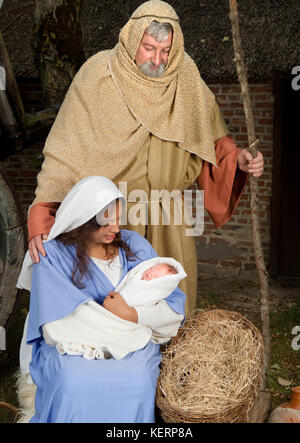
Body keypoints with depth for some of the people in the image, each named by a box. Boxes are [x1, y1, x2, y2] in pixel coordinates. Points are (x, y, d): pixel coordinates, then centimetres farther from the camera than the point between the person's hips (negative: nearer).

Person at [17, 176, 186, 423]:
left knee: (138, 380, -29)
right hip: (70, 350, -2)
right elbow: (56, 325, -16)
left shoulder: (135, 246, 5)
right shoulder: (53, 256, -5)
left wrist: (134, 315, -17)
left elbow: (175, 307, 1)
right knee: (72, 382, -33)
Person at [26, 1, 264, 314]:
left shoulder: (186, 79, -1)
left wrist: (237, 159, -8)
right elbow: (65, 152, -16)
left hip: (167, 218, 3)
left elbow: (212, 137, 13)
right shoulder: (97, 76, -12)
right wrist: (42, 218, -25)